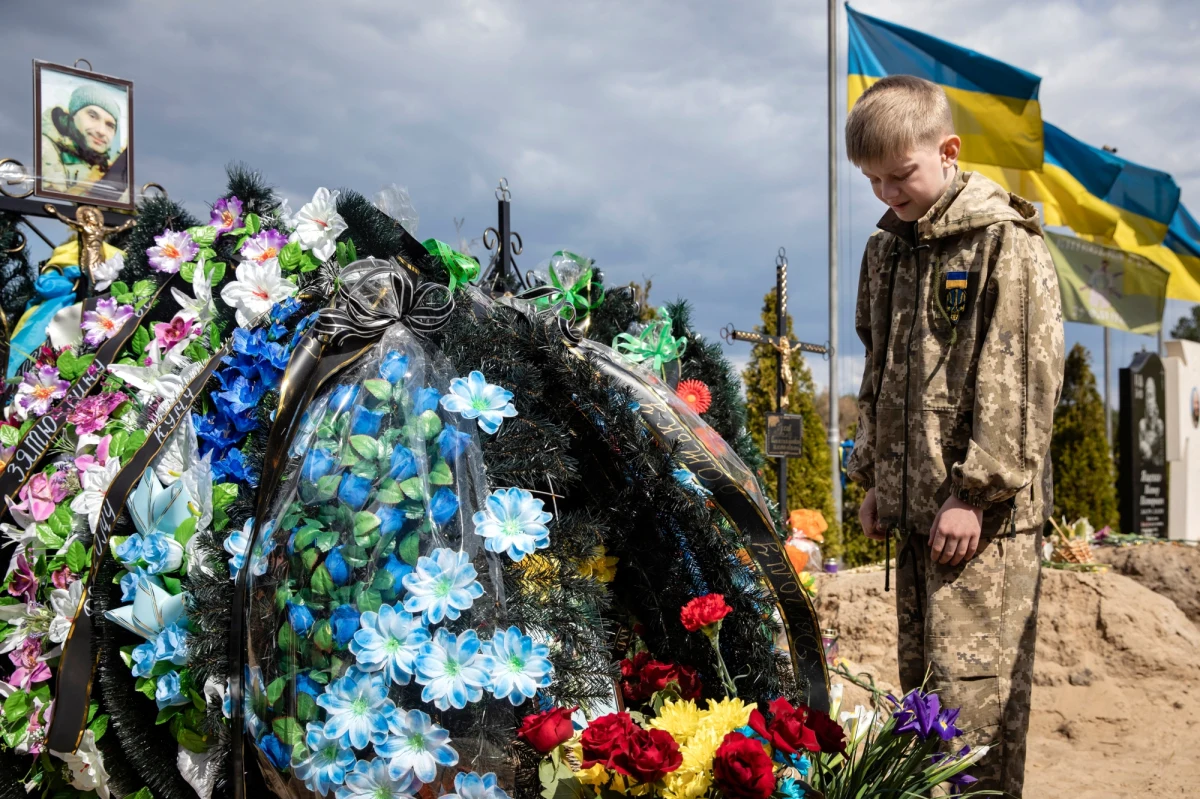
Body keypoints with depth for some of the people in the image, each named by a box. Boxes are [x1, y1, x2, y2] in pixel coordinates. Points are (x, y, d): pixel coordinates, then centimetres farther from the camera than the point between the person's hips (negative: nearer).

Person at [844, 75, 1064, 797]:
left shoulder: (1005, 242, -8)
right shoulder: (887, 250, 14)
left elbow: (1025, 379, -13)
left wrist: (977, 491, -16)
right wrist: (874, 478, 16)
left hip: (986, 515, -7)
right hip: (914, 509, 7)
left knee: (973, 691, -7)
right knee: (920, 683, 13)